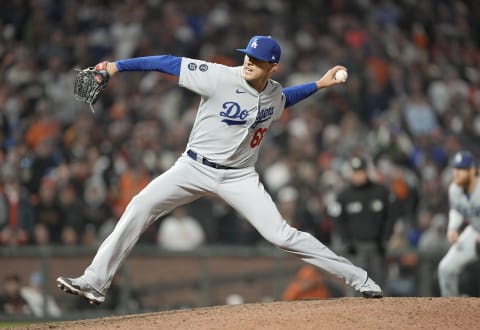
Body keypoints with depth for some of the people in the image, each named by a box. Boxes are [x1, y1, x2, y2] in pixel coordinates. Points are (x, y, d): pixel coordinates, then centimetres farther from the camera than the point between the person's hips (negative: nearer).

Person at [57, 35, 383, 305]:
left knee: (281, 234, -9)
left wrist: (319, 85, 19)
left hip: (240, 177, 1)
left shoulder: (274, 93, -1)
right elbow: (169, 63, -17)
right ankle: (95, 282, -16)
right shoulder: (221, 77, -17)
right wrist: (117, 66, -22)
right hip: (194, 168, -1)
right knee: (140, 207, -18)